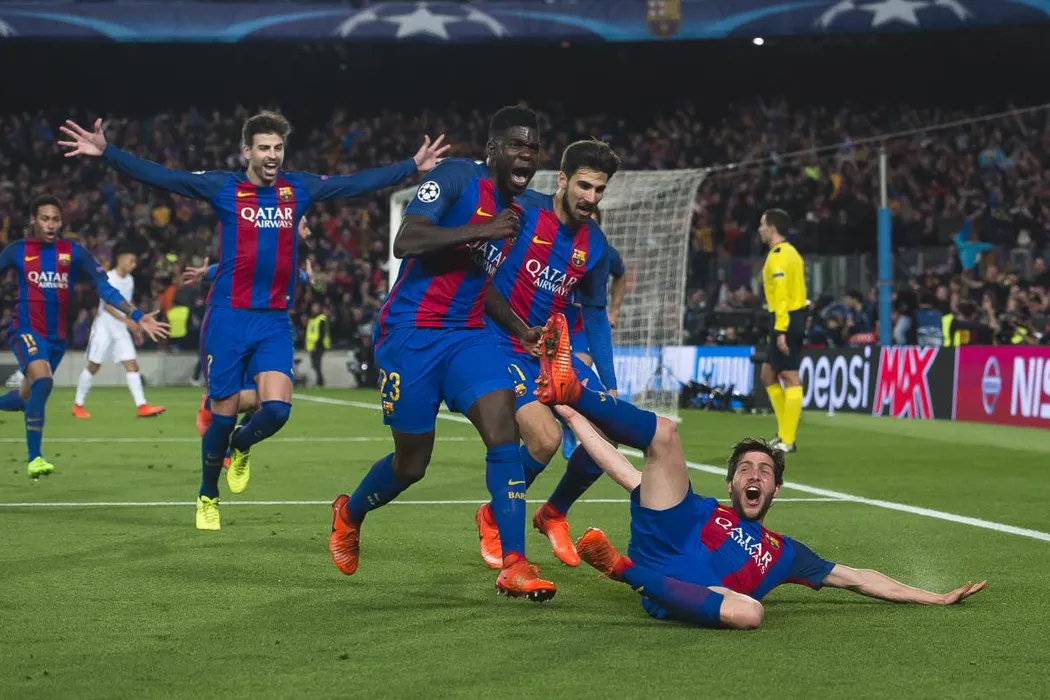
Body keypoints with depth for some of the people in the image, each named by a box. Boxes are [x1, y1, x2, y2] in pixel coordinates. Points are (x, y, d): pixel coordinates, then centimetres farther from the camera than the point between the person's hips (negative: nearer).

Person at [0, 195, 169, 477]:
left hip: (56, 337, 3)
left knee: (26, 397, 12)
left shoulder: (74, 252, 1)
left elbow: (104, 287, -4)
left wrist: (136, 316, -14)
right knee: (43, 380, -27)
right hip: (26, 330, -3)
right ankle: (34, 459, -22)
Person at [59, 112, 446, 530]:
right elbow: (161, 177, -9)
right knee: (223, 414, 1)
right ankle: (208, 497, 25)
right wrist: (106, 153, -20)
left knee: (277, 408, -15)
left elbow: (357, 183, 14)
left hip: (275, 321, 2)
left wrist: (413, 166, 13)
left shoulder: (298, 189, 7)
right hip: (228, 318, -2)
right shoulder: (223, 189, -2)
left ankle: (240, 448, 21)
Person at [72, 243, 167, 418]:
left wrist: (136, 329, 19)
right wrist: (126, 320, -32)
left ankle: (141, 406, -13)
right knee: (93, 366, 0)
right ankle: (78, 405, 13)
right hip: (104, 327, -7)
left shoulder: (129, 280, 10)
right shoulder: (109, 277, -14)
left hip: (121, 330, 7)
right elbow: (107, 304, -23)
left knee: (132, 364, -6)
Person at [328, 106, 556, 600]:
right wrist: (481, 231, -26)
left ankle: (513, 565, -18)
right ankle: (349, 515, 36)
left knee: (504, 429, -17)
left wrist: (520, 330, 11)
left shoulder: (519, 207, 12)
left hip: (466, 336, 6)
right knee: (411, 463, 3)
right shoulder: (458, 176, -11)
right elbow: (405, 241, -23)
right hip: (411, 333, -6)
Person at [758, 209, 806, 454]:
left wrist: (781, 330, -23)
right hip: (794, 318, 10)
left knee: (790, 378, -8)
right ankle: (785, 434, 16)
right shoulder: (790, 252, 18)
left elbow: (782, 295, -20)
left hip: (786, 321, -10)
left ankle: (788, 441, -8)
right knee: (768, 375, 15)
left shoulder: (779, 255, -13)